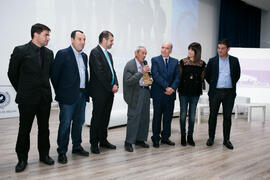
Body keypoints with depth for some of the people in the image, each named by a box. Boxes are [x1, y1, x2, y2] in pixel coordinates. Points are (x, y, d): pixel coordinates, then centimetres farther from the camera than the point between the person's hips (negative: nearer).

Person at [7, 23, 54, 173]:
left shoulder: (49, 53, 7)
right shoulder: (20, 51, -7)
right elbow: (12, 73, 0)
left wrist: (44, 88, 11)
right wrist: (21, 90, 7)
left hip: (45, 98, 4)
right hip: (27, 99, -4)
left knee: (44, 128, 12)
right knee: (24, 130, 6)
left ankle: (44, 155, 26)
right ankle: (22, 159, 20)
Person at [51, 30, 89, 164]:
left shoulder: (84, 56, 14)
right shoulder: (62, 54, -8)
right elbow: (54, 75, -7)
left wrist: (86, 90, 12)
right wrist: (59, 92, -3)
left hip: (82, 95, 7)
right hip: (68, 96, -7)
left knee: (79, 123, 15)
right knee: (65, 124, -2)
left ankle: (77, 147, 29)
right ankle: (62, 152, 9)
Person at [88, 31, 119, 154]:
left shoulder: (108, 54, 17)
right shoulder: (95, 52, -11)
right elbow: (99, 72, -18)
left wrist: (115, 84, -2)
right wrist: (110, 87, -13)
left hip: (110, 92, 8)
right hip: (100, 92, -8)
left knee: (105, 117, 14)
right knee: (97, 118, 0)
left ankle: (103, 140, 24)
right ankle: (94, 143, 9)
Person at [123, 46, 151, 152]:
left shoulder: (145, 64, 11)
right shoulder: (130, 65, -9)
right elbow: (128, 81, -18)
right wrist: (141, 72, -23)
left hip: (145, 92, 7)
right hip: (135, 94, -7)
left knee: (145, 117, 9)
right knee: (133, 117, -5)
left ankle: (140, 139, 22)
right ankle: (129, 142, 4)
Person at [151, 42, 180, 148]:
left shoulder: (175, 62, 10)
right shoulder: (155, 60, -1)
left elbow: (177, 77, 2)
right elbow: (156, 76, -12)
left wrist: (172, 88, -14)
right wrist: (166, 87, -18)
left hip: (170, 94, 3)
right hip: (158, 94, -3)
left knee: (168, 117, 10)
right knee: (157, 117, 5)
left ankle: (165, 138, 22)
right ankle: (156, 139, 15)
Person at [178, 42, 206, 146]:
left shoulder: (202, 64, 1)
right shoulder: (183, 62, -1)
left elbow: (202, 78, 8)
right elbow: (179, 76, 1)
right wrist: (179, 88, -6)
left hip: (195, 92, 1)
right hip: (184, 91, -1)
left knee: (192, 115, 8)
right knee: (183, 114, 4)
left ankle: (190, 136, 17)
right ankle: (183, 136, 14)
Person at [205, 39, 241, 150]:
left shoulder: (234, 61, 4)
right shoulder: (212, 61, 2)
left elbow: (237, 75, 13)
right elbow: (207, 75, 10)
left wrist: (232, 84, 8)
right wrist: (213, 84, 9)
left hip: (229, 93, 0)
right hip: (215, 92, 0)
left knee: (227, 117, 5)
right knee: (213, 116, 6)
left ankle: (226, 140, 15)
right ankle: (211, 138, 19)